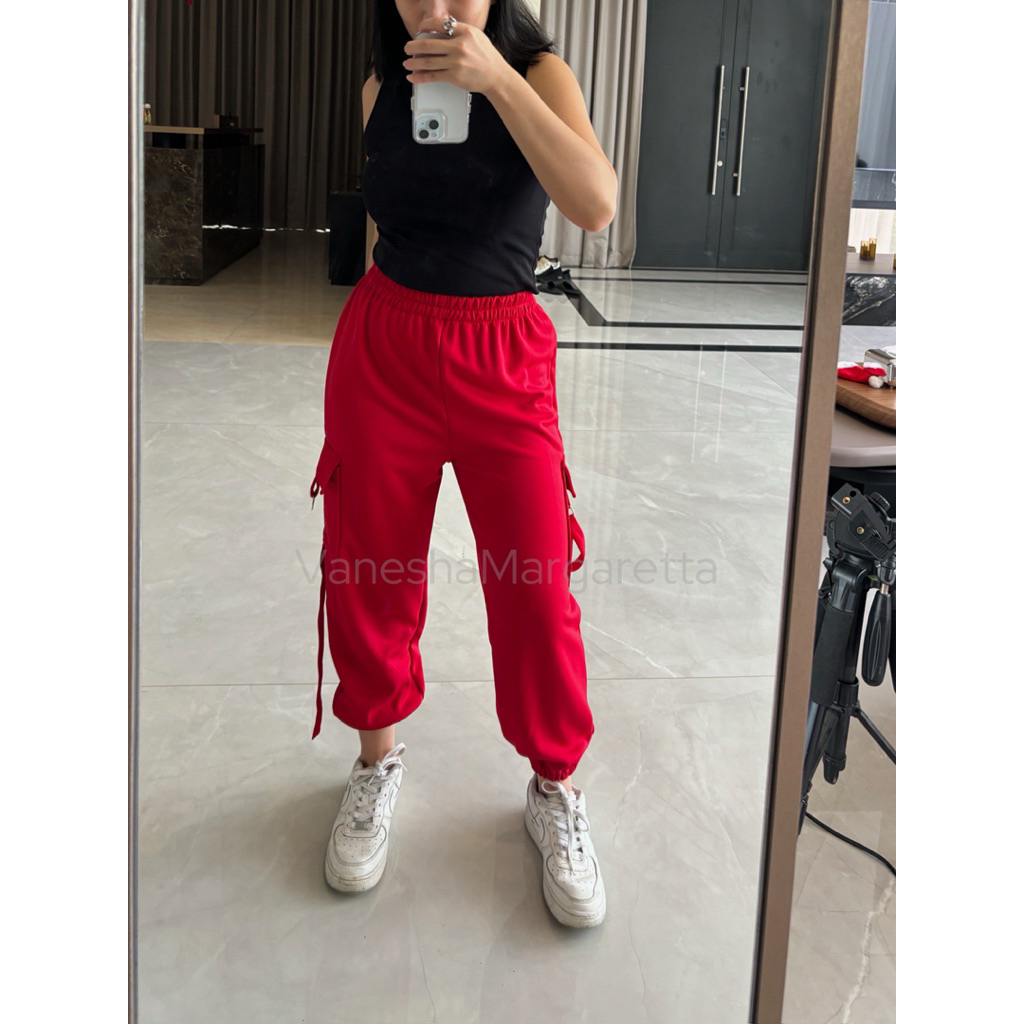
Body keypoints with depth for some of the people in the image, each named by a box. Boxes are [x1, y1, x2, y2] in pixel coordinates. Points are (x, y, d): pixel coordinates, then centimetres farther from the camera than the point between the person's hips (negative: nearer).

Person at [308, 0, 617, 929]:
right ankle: (380, 756, 34)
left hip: (503, 360, -3)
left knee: (535, 588, 0)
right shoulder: (384, 84, 4)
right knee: (368, 573, 9)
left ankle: (555, 788, 22)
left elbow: (597, 204, -23)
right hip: (382, 350, 3)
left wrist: (496, 79, -28)